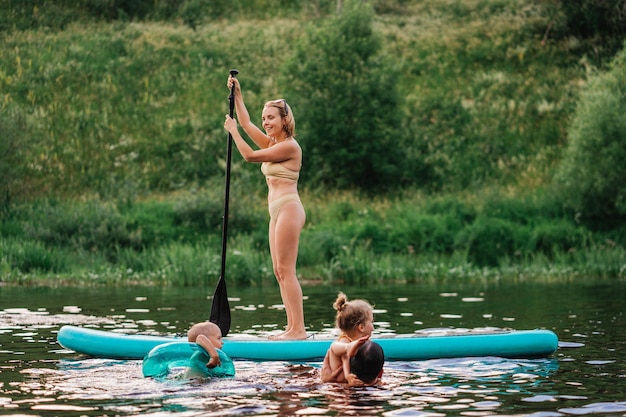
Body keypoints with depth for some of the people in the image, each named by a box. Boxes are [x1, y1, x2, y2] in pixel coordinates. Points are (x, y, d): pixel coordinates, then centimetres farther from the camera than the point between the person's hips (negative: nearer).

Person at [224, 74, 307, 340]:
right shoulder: (273, 144, 16)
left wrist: (232, 130, 1)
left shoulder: (289, 146, -10)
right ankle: (292, 327, 5)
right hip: (278, 211, 10)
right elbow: (247, 124, 25)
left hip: (288, 208, -10)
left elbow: (250, 156, -11)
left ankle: (299, 329, -15)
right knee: (279, 272, 6)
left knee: (286, 270, -13)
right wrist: (237, 94, 22)